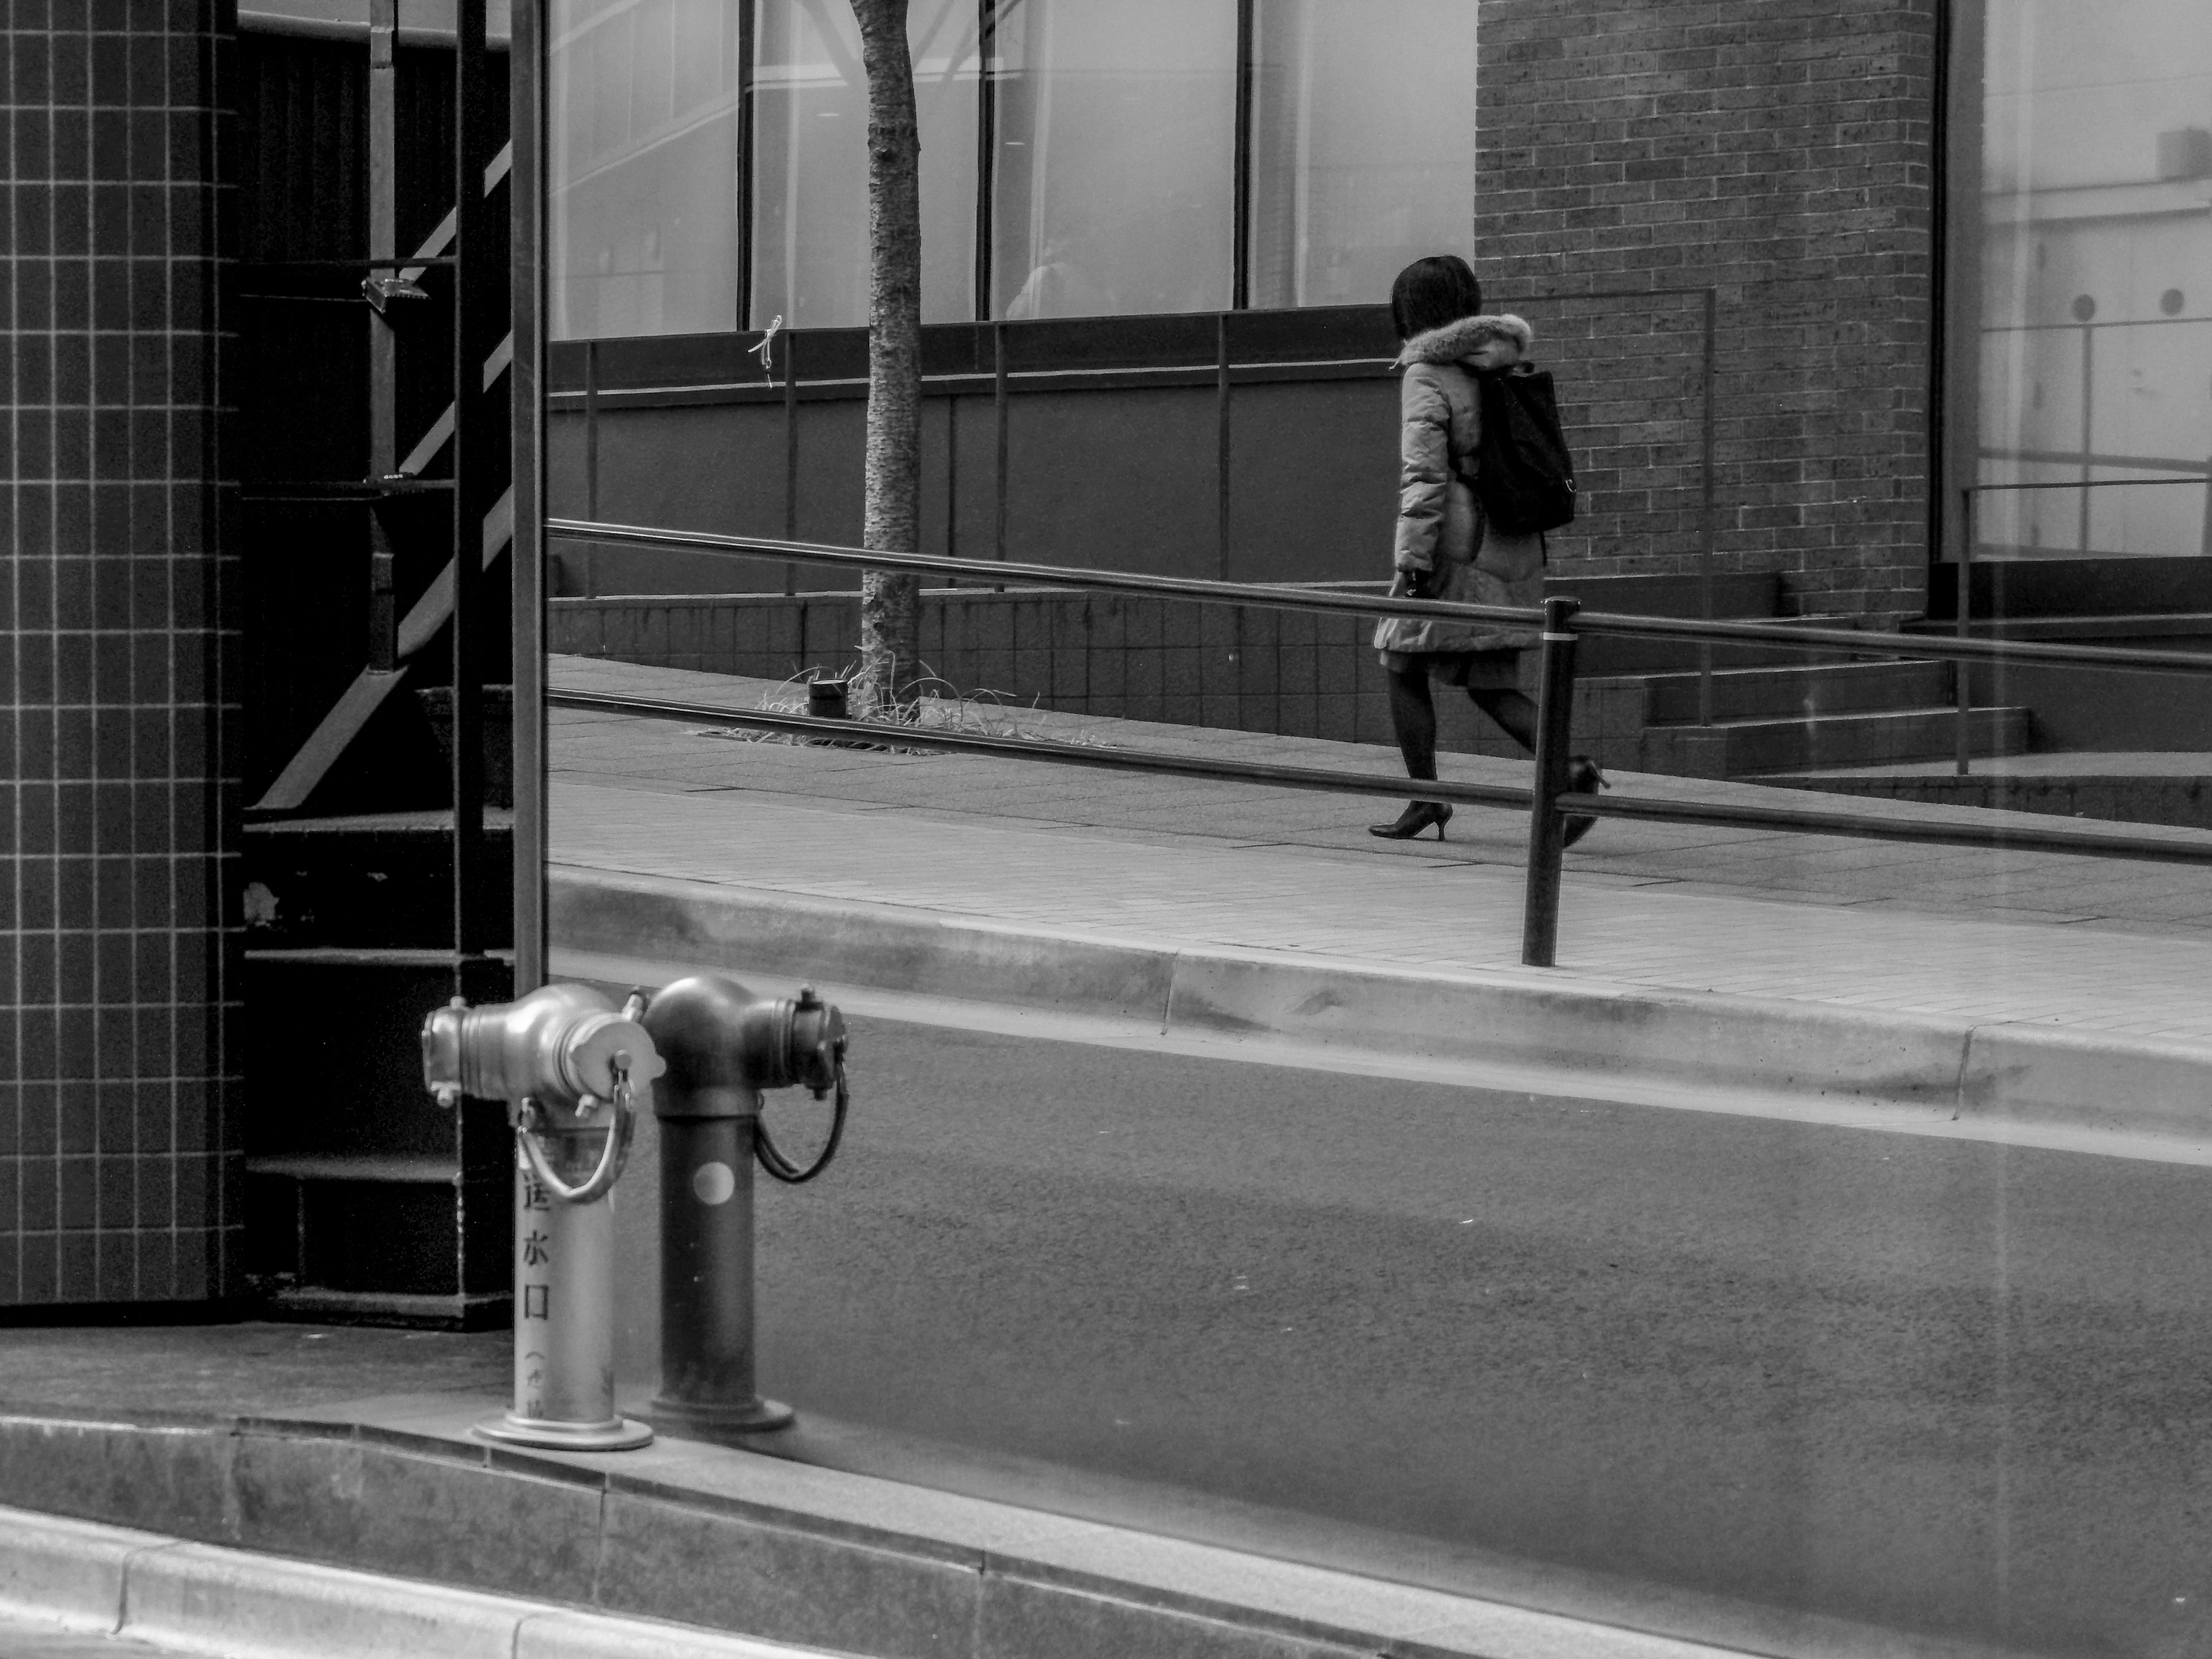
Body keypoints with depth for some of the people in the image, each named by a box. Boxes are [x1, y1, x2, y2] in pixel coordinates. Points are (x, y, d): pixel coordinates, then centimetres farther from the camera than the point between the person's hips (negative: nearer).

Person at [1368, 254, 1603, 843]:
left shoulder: (1427, 376, -9)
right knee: (1492, 687, 10)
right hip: (1514, 549, 7)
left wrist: (1411, 559, -21)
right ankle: (1569, 767, -13)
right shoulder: (1503, 370, 13)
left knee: (1405, 670, 11)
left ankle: (1425, 800, 9)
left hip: (1452, 551, -7)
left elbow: (1424, 471, -19)